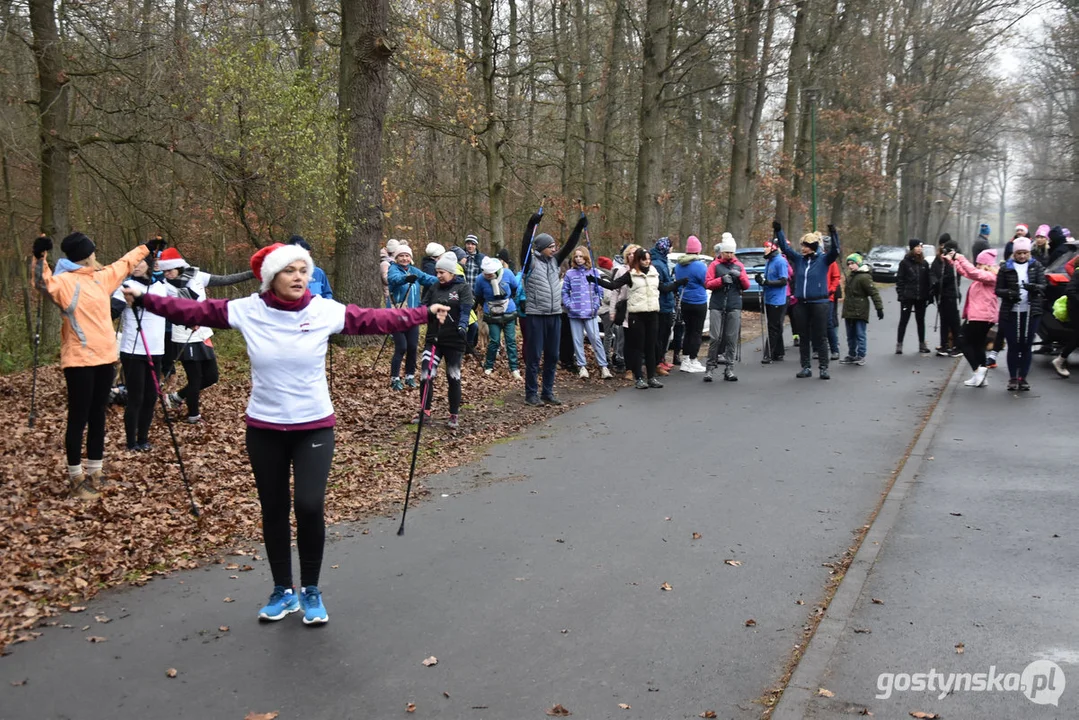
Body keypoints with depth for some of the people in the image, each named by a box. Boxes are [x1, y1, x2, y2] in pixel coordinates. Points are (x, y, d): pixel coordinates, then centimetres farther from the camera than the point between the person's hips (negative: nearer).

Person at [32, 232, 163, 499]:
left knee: (98, 417, 15)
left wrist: (147, 249, 41)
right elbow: (44, 283, -31)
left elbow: (124, 264, 30)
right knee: (79, 419, -1)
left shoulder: (102, 278, 14)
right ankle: (77, 477, 8)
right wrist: (40, 257, -46)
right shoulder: (65, 282, -10)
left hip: (103, 357, 8)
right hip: (79, 360, -8)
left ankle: (95, 473, 25)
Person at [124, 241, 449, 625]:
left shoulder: (325, 311, -7)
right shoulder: (247, 310, -5)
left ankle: (310, 590, 13)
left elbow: (376, 319, -5)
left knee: (309, 506, -10)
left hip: (314, 426, -1)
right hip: (264, 429, 2)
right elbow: (194, 310, -1)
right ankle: (283, 591, 29)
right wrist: (144, 299, -4)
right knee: (273, 510, 11)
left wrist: (425, 313, -7)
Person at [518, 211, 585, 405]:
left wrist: (580, 227, 1)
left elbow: (569, 246, 10)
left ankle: (547, 392, 18)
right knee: (534, 356, -1)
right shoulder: (531, 262, -3)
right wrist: (531, 225, -31)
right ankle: (531, 393, 8)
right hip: (535, 316, -6)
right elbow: (525, 245, -19)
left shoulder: (554, 261, 13)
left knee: (552, 356, 9)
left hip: (555, 316, 6)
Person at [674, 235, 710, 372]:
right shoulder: (700, 265, -18)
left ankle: (685, 360, 19)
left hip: (684, 302, 7)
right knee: (696, 332, 2)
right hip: (698, 303, -7)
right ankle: (692, 362, 4)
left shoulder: (679, 265, 4)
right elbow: (707, 282, -9)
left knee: (688, 330, 16)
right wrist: (706, 269, 3)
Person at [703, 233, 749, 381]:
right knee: (715, 337, -7)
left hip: (734, 306, 2)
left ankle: (729, 368, 5)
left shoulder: (739, 265, 12)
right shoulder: (715, 265, 6)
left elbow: (746, 286, 10)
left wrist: (740, 275, -8)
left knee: (732, 338, 0)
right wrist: (722, 280, -17)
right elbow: (707, 283, -2)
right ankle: (710, 367, 1)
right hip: (717, 306, -2)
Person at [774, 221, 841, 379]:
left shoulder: (823, 259, -2)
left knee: (820, 337, 1)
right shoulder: (799, 259, 8)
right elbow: (785, 247, 9)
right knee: (803, 337, 9)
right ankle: (806, 367, 17)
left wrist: (833, 234, -30)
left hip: (819, 303, -4)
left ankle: (823, 367, 7)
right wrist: (778, 231, 0)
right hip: (801, 303, 4)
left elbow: (835, 251, -17)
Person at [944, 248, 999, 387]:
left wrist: (960, 258, -28)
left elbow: (973, 273, -30)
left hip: (981, 316, -11)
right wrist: (951, 260, 10)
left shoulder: (991, 276, -14)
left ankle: (978, 369, -12)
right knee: (978, 344, 13)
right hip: (983, 316, 11)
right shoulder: (982, 275, 16)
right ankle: (981, 377, 16)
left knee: (964, 342, -6)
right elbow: (966, 272, 20)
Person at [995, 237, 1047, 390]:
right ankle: (1012, 378, 12)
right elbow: (998, 290, 2)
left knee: (1026, 346, 5)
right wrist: (1009, 293, -20)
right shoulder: (1006, 268, 2)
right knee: (1013, 346, 2)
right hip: (1011, 313, -1)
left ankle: (1023, 377, 15)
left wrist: (1034, 287, -25)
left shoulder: (1036, 266, 6)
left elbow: (1043, 286, -2)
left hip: (1031, 313, 1)